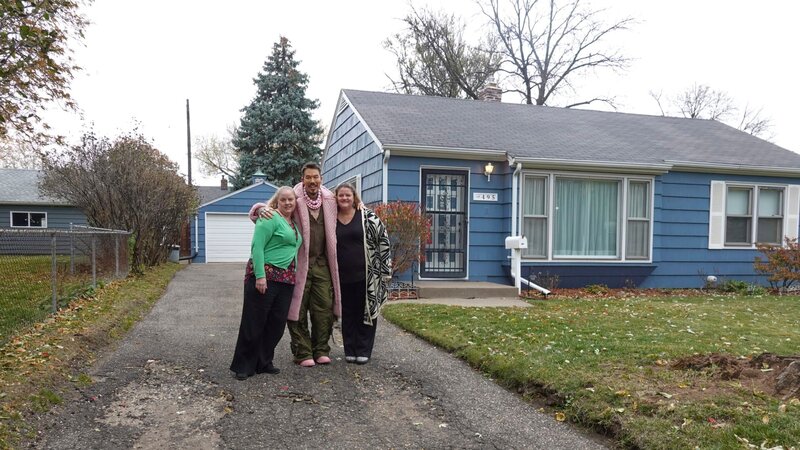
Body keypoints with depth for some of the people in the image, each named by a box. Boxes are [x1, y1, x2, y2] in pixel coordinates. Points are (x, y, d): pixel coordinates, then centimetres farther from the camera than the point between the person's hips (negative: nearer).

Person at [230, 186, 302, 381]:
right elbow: (257, 246, -16)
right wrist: (260, 275, -22)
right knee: (254, 322, 0)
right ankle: (243, 366, 10)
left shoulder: (294, 223, 17)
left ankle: (263, 363, 22)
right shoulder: (271, 219, -8)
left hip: (286, 280, 8)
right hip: (265, 276, -8)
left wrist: (293, 276, 16)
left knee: (276, 324, 9)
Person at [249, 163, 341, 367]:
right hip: (298, 264, -3)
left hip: (322, 264, 4)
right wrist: (261, 209, -25)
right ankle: (303, 353, 13)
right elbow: (256, 210, -2)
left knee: (324, 308, 6)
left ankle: (321, 350, 19)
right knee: (298, 310, 2)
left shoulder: (330, 200, 8)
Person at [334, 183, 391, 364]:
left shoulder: (367, 216, -4)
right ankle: (350, 350, 21)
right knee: (348, 314, 10)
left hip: (366, 275, -3)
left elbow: (383, 239, -3)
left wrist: (385, 269, -6)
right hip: (343, 277, 3)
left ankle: (363, 350, 16)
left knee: (366, 312, 5)